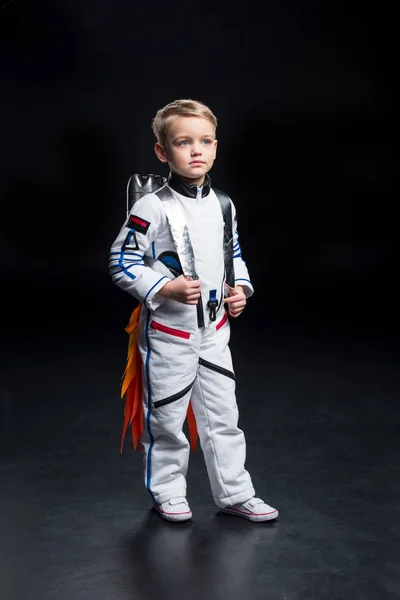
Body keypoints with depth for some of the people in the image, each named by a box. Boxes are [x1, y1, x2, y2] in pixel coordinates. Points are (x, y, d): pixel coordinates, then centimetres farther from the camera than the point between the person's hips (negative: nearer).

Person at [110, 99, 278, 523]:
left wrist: (240, 287, 0)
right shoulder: (152, 208, -16)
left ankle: (234, 493, 27)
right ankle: (167, 491, 30)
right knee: (166, 420, 9)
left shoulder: (223, 205, 4)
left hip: (214, 331, 5)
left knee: (223, 416, 13)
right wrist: (167, 287, -22)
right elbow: (122, 263, -13)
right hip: (168, 333, -5)